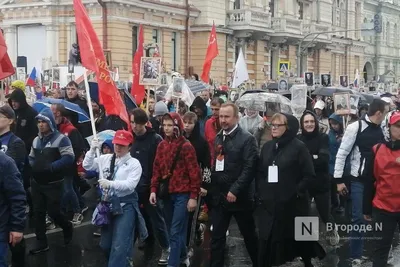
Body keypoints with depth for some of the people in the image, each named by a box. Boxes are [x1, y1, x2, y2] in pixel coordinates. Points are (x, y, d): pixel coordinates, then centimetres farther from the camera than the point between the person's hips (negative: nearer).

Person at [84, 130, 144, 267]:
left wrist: (110, 184, -29)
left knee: (119, 246, -13)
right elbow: (87, 166, 3)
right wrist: (92, 150, -11)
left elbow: (130, 184, -18)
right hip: (108, 204, 6)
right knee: (105, 244, 16)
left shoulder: (134, 163, -8)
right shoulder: (105, 159, 7)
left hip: (125, 206, -6)